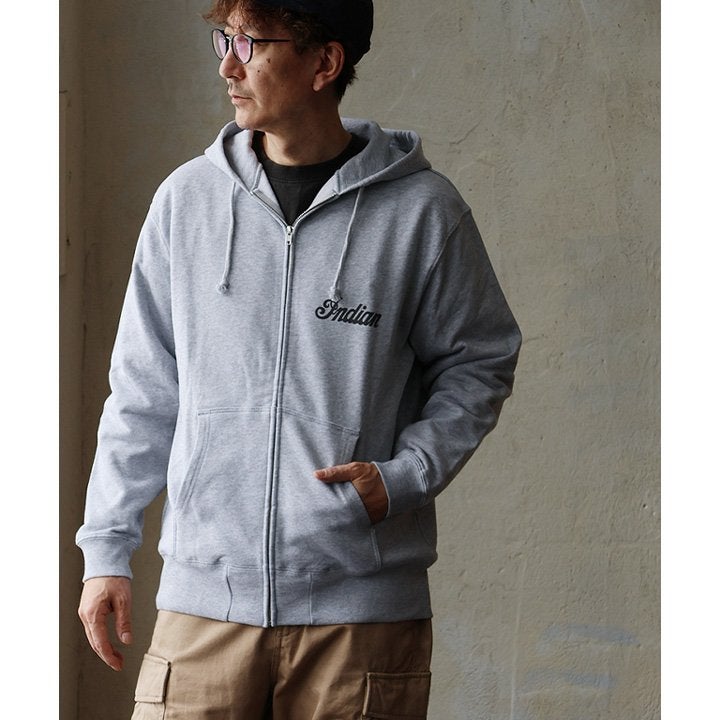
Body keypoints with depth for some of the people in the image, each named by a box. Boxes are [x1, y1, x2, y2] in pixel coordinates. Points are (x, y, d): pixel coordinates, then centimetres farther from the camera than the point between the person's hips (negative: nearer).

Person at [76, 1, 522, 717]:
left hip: (363, 610, -2)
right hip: (205, 600, 2)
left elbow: (478, 361, 9)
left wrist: (404, 477, -7)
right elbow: (142, 390, 13)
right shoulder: (187, 200, 6)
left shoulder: (420, 209, -1)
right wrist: (106, 550, 11)